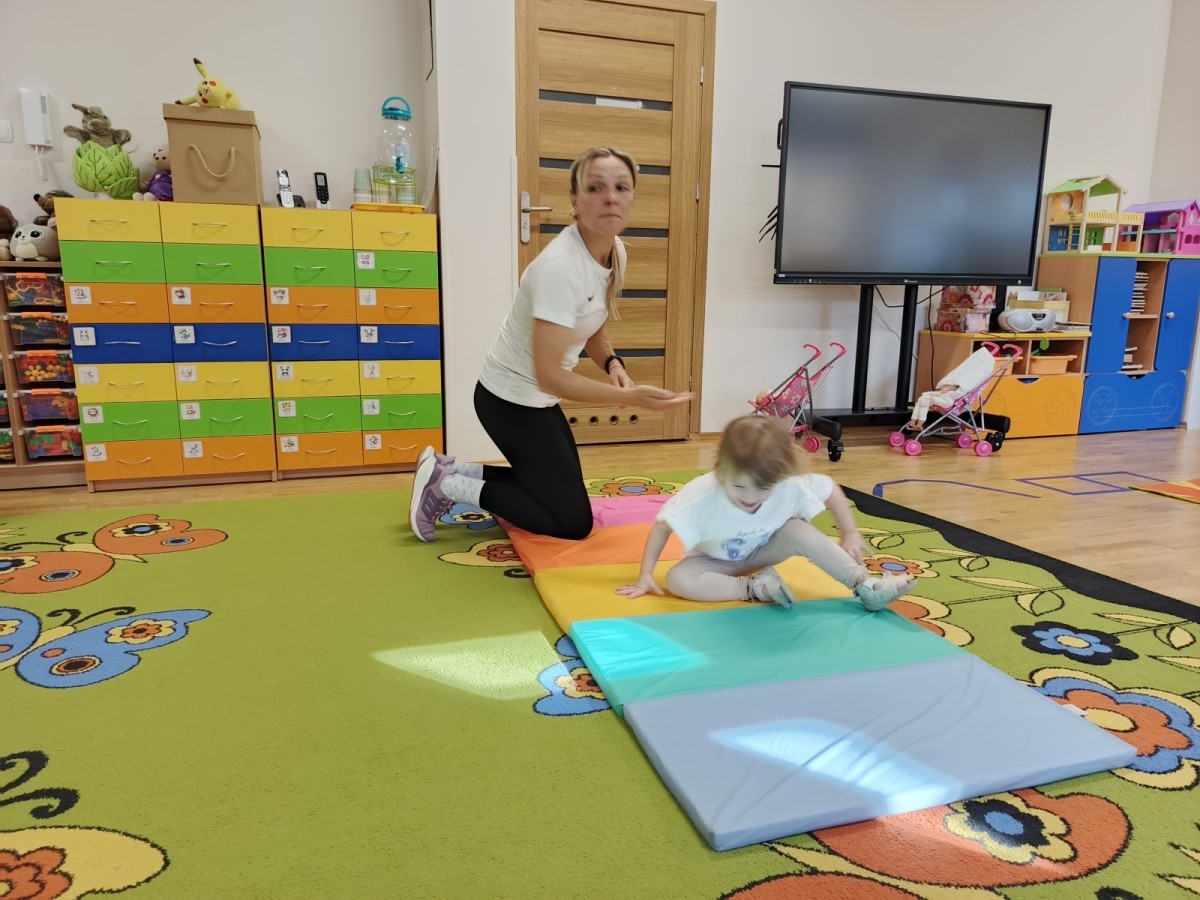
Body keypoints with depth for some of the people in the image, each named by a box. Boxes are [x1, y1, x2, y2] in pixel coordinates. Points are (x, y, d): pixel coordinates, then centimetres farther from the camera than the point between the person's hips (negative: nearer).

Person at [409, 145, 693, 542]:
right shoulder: (560, 265, -30)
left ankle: (448, 470, 23)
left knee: (557, 492, 21)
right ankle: (446, 484, 6)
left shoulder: (616, 251, -3)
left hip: (537, 397, 9)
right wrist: (631, 397, -35)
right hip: (510, 400, -9)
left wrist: (613, 365, -8)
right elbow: (550, 375, -31)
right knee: (573, 521, -1)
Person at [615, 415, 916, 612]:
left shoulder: (792, 486, -30)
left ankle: (865, 585, -25)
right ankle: (754, 586, -26)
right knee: (677, 579, -33)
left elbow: (831, 489, -10)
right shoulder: (703, 495, -37)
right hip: (714, 561, -1)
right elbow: (662, 526, -26)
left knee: (798, 530, -29)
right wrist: (645, 575, -24)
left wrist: (850, 534, -10)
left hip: (761, 552, 2)